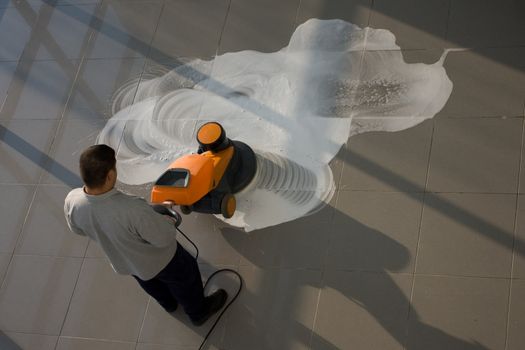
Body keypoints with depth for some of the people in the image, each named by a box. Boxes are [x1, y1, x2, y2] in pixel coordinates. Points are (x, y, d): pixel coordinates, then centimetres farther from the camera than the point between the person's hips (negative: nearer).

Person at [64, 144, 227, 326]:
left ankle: (168, 303, 67)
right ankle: (199, 311, 56)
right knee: (184, 278, 28)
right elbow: (164, 238, -30)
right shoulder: (132, 209, -47)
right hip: (156, 260, -5)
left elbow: (77, 229, -5)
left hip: (121, 261, 5)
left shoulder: (72, 202, -29)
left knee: (150, 282, 37)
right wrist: (166, 219, -9)